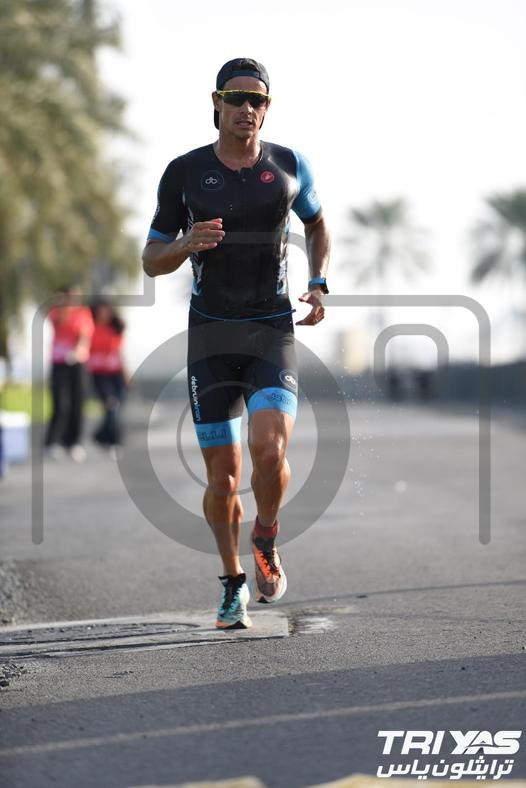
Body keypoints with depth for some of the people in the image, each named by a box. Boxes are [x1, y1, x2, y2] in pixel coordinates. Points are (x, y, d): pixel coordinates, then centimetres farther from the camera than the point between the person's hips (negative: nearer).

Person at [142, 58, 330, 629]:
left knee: (269, 450, -22)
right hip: (210, 333, 0)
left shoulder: (289, 166, 1)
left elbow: (317, 223, 22)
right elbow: (151, 261, 5)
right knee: (222, 476, 1)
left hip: (273, 331, 0)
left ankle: (265, 542, 8)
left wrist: (319, 284, 5)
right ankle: (233, 583, 23)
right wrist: (188, 244, -17)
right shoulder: (185, 172, -1)